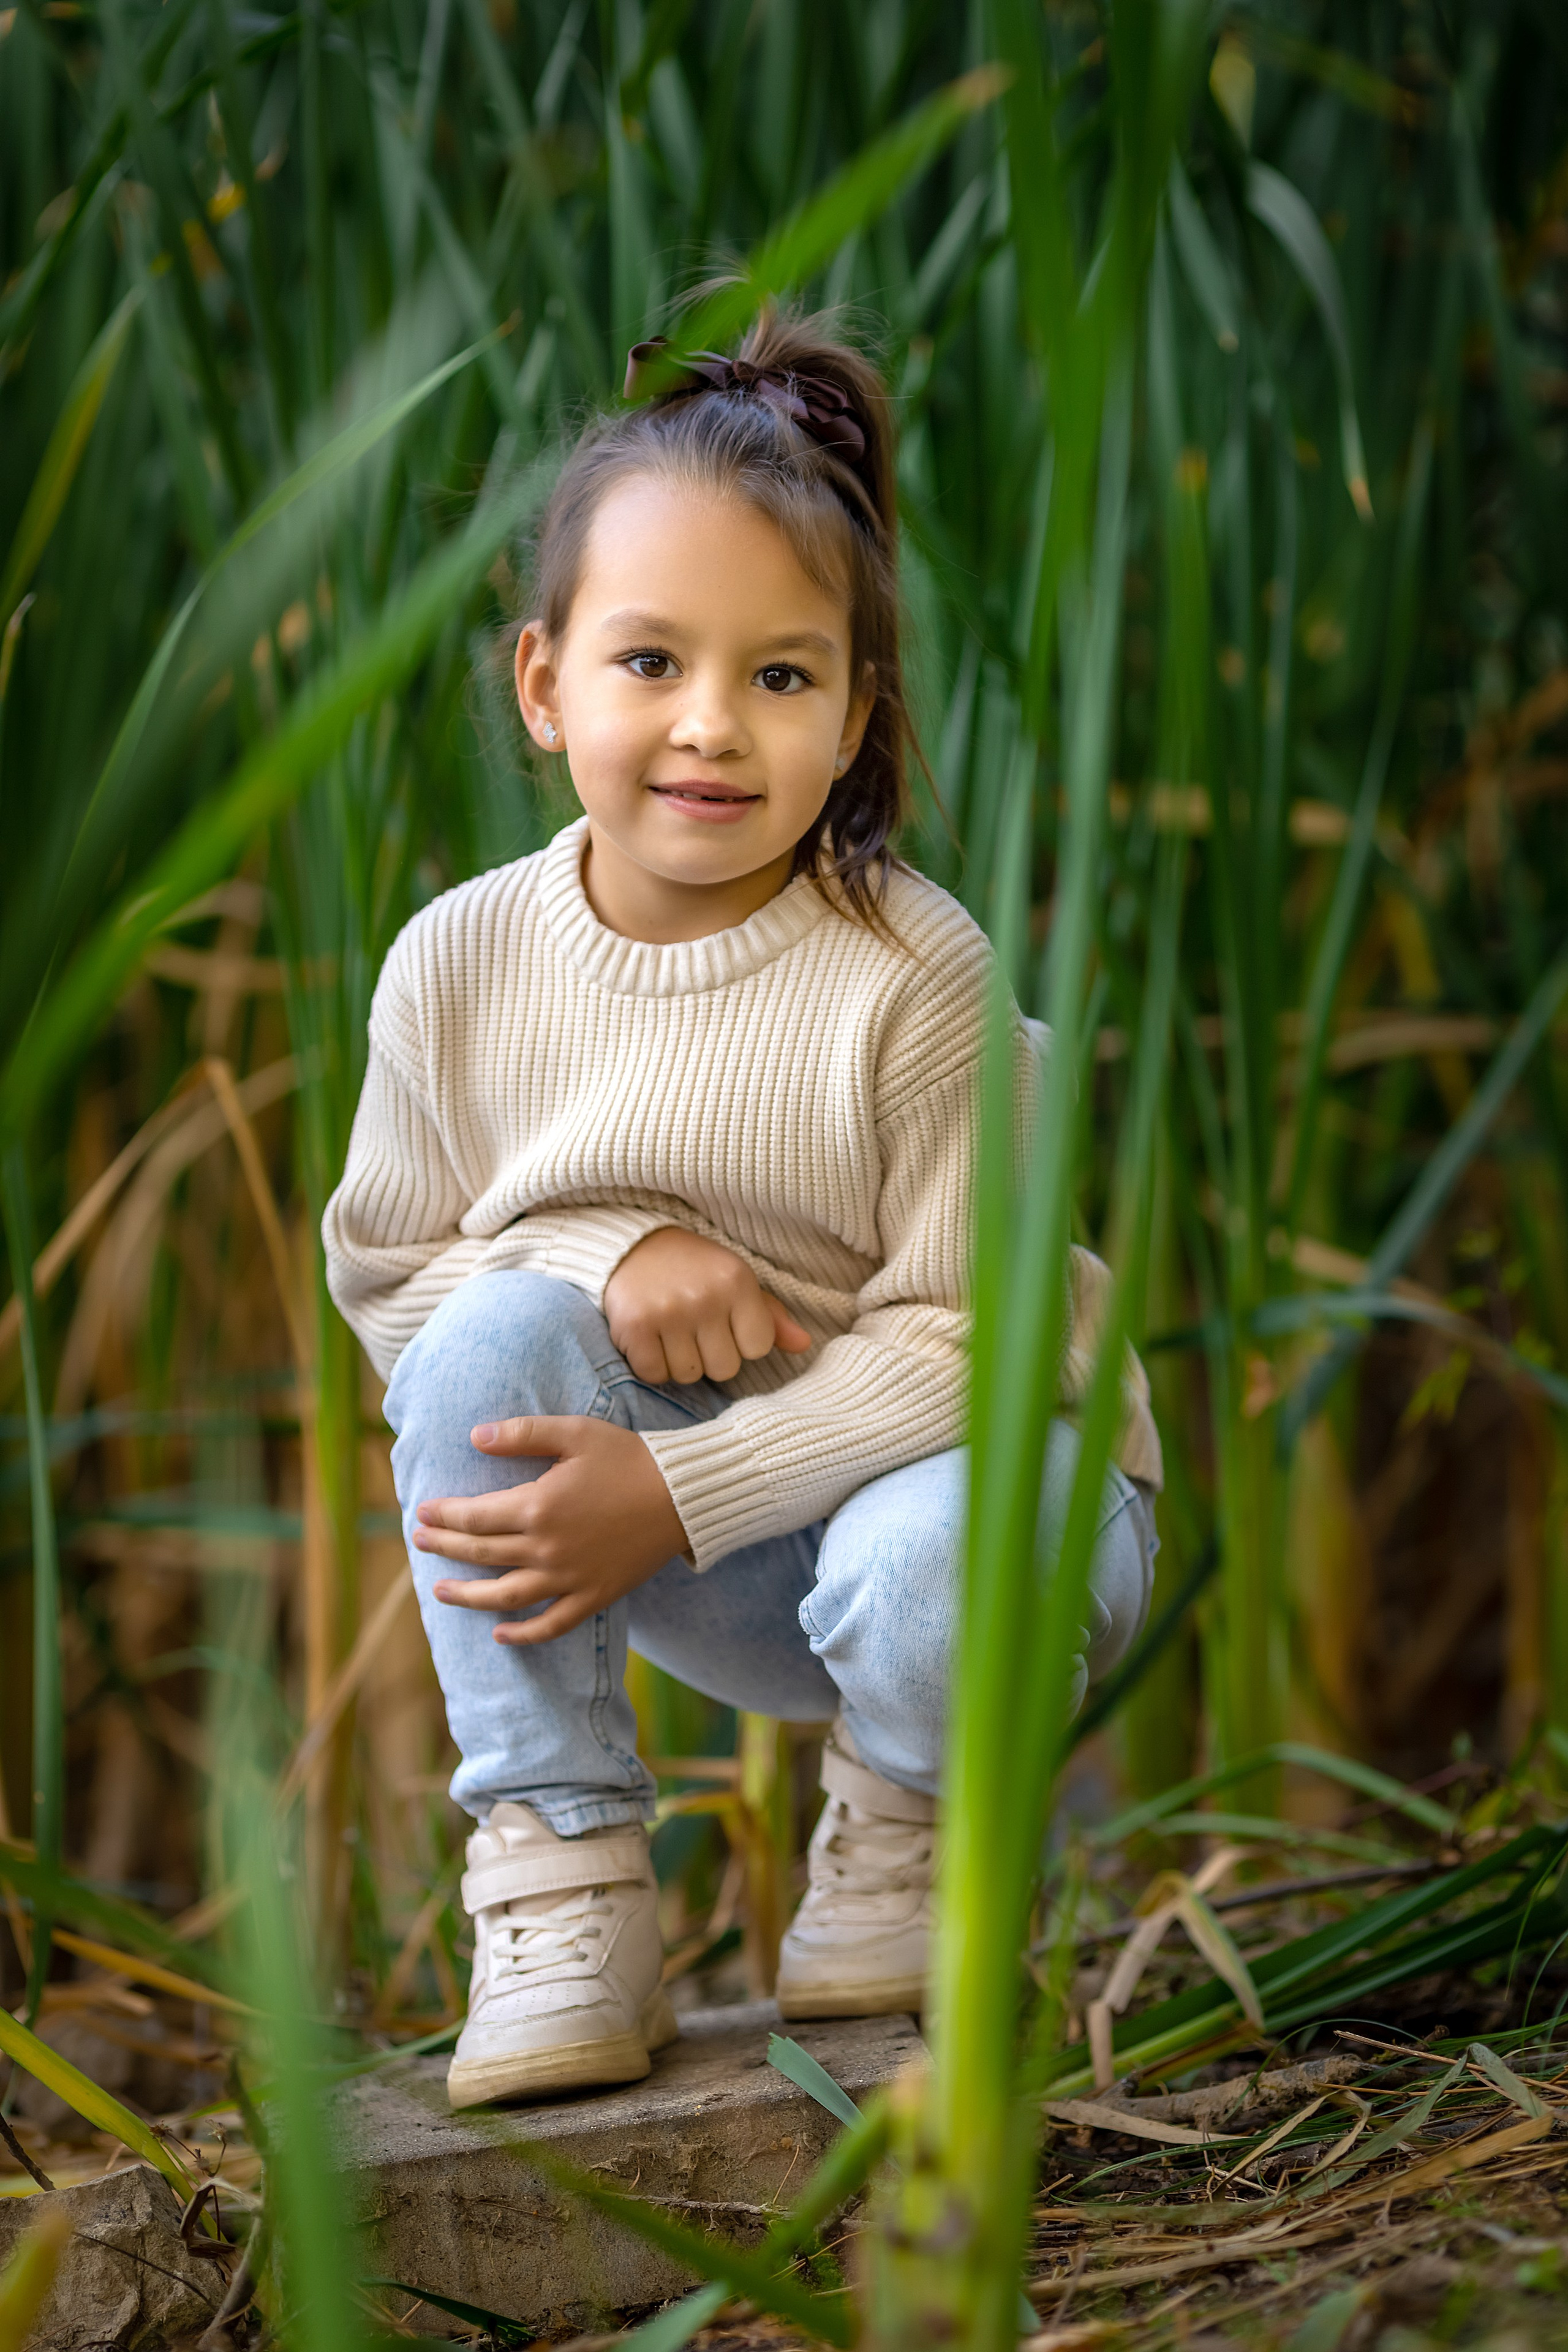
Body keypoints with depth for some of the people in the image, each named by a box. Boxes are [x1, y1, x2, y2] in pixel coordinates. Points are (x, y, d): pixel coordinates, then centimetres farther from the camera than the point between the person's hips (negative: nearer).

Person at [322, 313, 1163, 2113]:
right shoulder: (462, 966, -11)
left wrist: (677, 1492, -28)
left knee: (924, 1570, -37)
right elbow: (382, 1271, -2)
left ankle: (906, 1806, 1)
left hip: (978, 1461, -3)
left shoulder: (909, 976, -21)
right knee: (498, 1334, -24)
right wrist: (606, 1254, -22)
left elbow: (966, 1339, -20)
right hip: (702, 1560, 4)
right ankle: (556, 1878, -14)